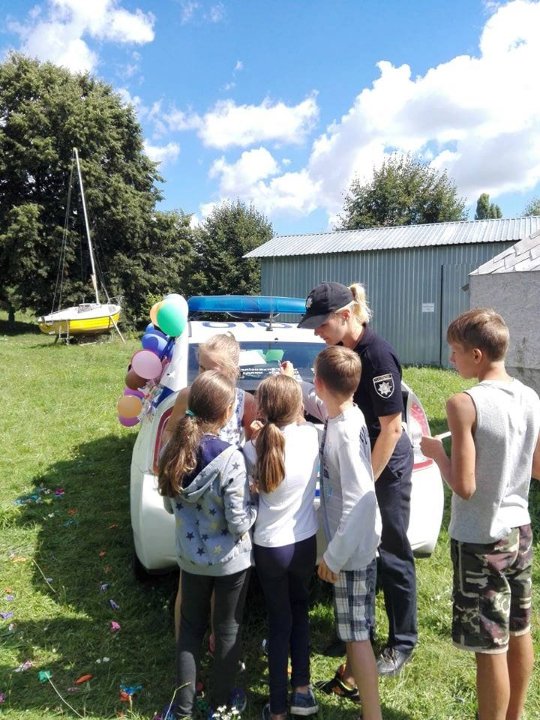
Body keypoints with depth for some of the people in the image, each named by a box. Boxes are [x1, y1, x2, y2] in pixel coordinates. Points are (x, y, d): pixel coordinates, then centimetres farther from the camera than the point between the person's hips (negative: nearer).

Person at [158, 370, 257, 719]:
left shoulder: (176, 450, -10)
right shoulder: (230, 458, -27)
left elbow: (171, 505, 4)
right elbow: (239, 524, -21)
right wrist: (254, 499, -6)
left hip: (190, 555, 4)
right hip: (230, 559, -4)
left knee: (191, 627, 22)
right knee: (228, 629, 18)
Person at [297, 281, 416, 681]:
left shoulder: (378, 355, -25)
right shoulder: (339, 350, -1)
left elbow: (391, 429, -22)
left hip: (387, 467, -8)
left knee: (391, 555, 8)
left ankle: (403, 642, 29)